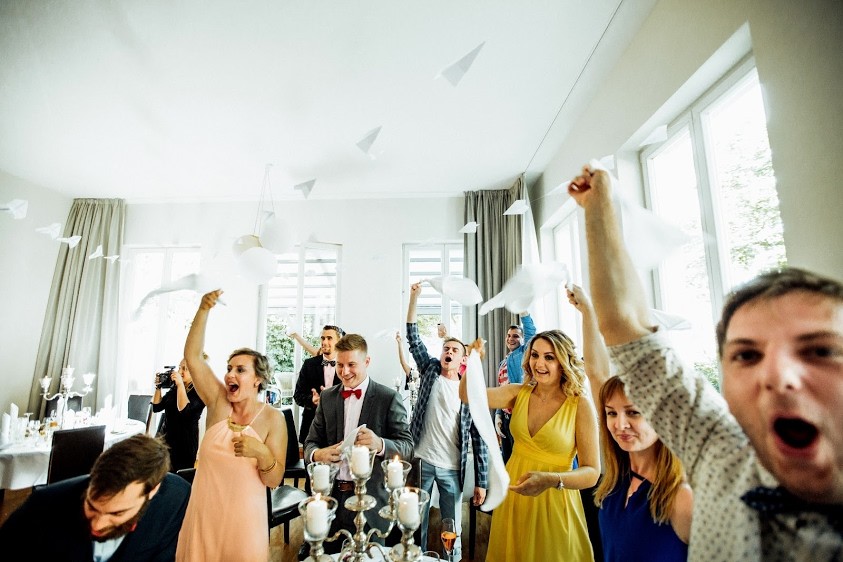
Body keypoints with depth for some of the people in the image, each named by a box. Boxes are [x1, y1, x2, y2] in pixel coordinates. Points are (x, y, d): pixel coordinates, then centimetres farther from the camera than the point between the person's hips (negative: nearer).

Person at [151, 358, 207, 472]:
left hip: (183, 443, -6)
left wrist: (180, 384, -22)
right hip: (164, 437, 6)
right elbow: (156, 407, 12)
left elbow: (184, 410, -25)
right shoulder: (175, 388, 8)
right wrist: (158, 387, -1)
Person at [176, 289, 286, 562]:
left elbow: (274, 481, -10)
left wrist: (263, 453, -31)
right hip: (203, 512, 3)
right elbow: (192, 355, -14)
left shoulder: (273, 418, -12)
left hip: (243, 516, -2)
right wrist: (204, 310, -25)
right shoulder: (218, 401, -5)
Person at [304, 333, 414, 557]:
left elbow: (407, 446, -11)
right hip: (331, 496, 4)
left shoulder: (388, 398, -9)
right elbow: (311, 442, 6)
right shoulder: (327, 397, 4)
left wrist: (380, 444, -32)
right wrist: (317, 453, -18)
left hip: (369, 499, -3)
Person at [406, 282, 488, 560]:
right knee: (416, 522, 13)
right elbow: (413, 338, -6)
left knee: (453, 529, 11)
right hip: (422, 461, 1)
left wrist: (481, 481, -4)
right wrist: (414, 297, -12)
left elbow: (479, 438, 0)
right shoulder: (430, 371, 2)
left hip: (452, 468, 0)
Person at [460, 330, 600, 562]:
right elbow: (467, 395, -17)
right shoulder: (518, 393, -6)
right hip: (513, 493, 4)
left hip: (553, 501, -3)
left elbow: (592, 472, -16)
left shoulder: (580, 404, -16)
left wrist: (551, 480, -33)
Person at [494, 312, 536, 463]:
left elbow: (531, 331, -22)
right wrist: (498, 414, 9)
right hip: (505, 416, 7)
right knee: (507, 460, 17)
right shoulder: (503, 363, 16)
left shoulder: (523, 353, -4)